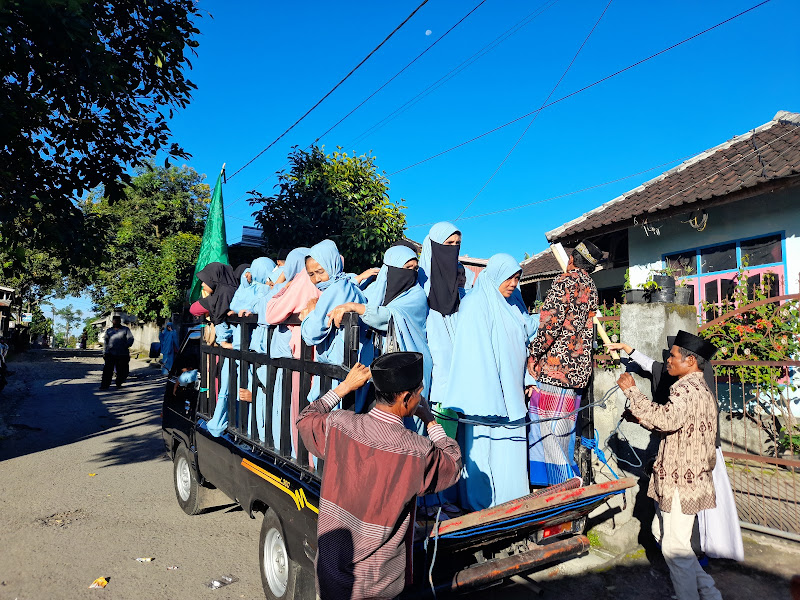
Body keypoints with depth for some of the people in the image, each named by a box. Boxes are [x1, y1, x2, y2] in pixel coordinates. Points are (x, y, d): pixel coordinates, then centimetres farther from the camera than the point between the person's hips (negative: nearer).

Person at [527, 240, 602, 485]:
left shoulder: (566, 280, -8)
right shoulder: (591, 288, 17)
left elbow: (552, 321, -19)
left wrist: (534, 354, -10)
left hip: (554, 364, -8)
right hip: (576, 369, 9)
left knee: (548, 428, -3)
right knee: (564, 429, 15)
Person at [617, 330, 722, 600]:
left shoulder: (687, 388, -20)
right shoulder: (700, 388, 15)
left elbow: (667, 418, -38)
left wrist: (631, 391, -29)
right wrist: (641, 418, 11)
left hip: (682, 482, -11)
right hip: (679, 477, 11)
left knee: (674, 546, 2)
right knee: (661, 532, 20)